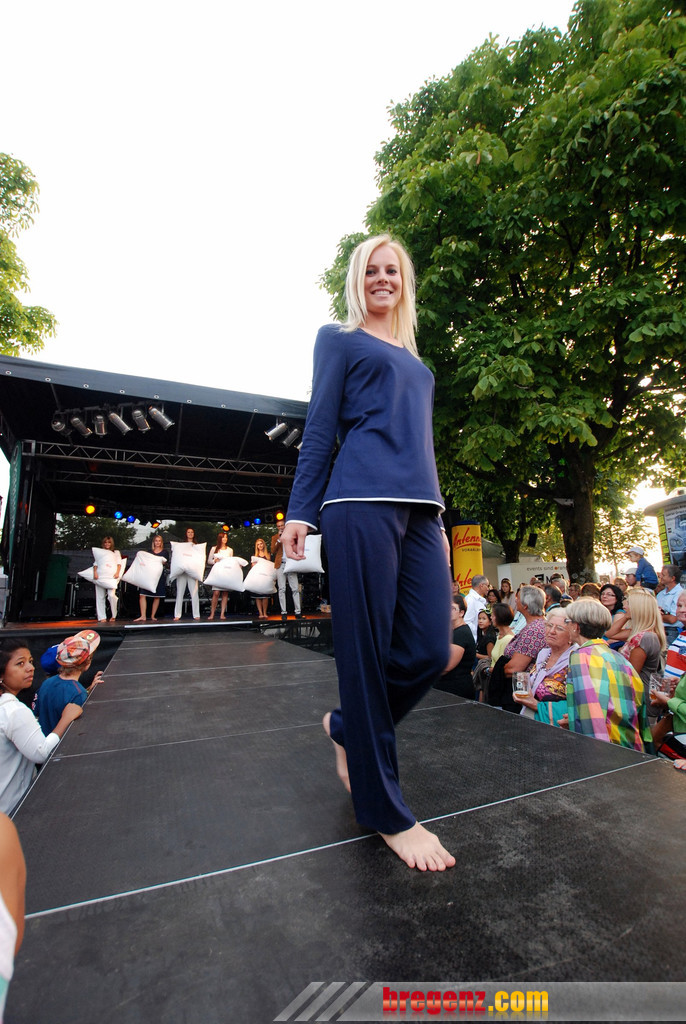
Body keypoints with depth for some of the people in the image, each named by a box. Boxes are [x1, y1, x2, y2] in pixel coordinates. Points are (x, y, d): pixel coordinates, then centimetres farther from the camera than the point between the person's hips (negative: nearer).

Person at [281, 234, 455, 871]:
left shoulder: (415, 361, 30)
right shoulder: (338, 339, 14)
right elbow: (320, 429, 3)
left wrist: (437, 519, 22)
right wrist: (300, 510, -5)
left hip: (420, 508, 7)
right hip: (363, 501, -6)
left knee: (429, 650, -1)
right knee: (367, 651, -3)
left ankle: (348, 726, 27)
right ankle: (385, 811, 14)